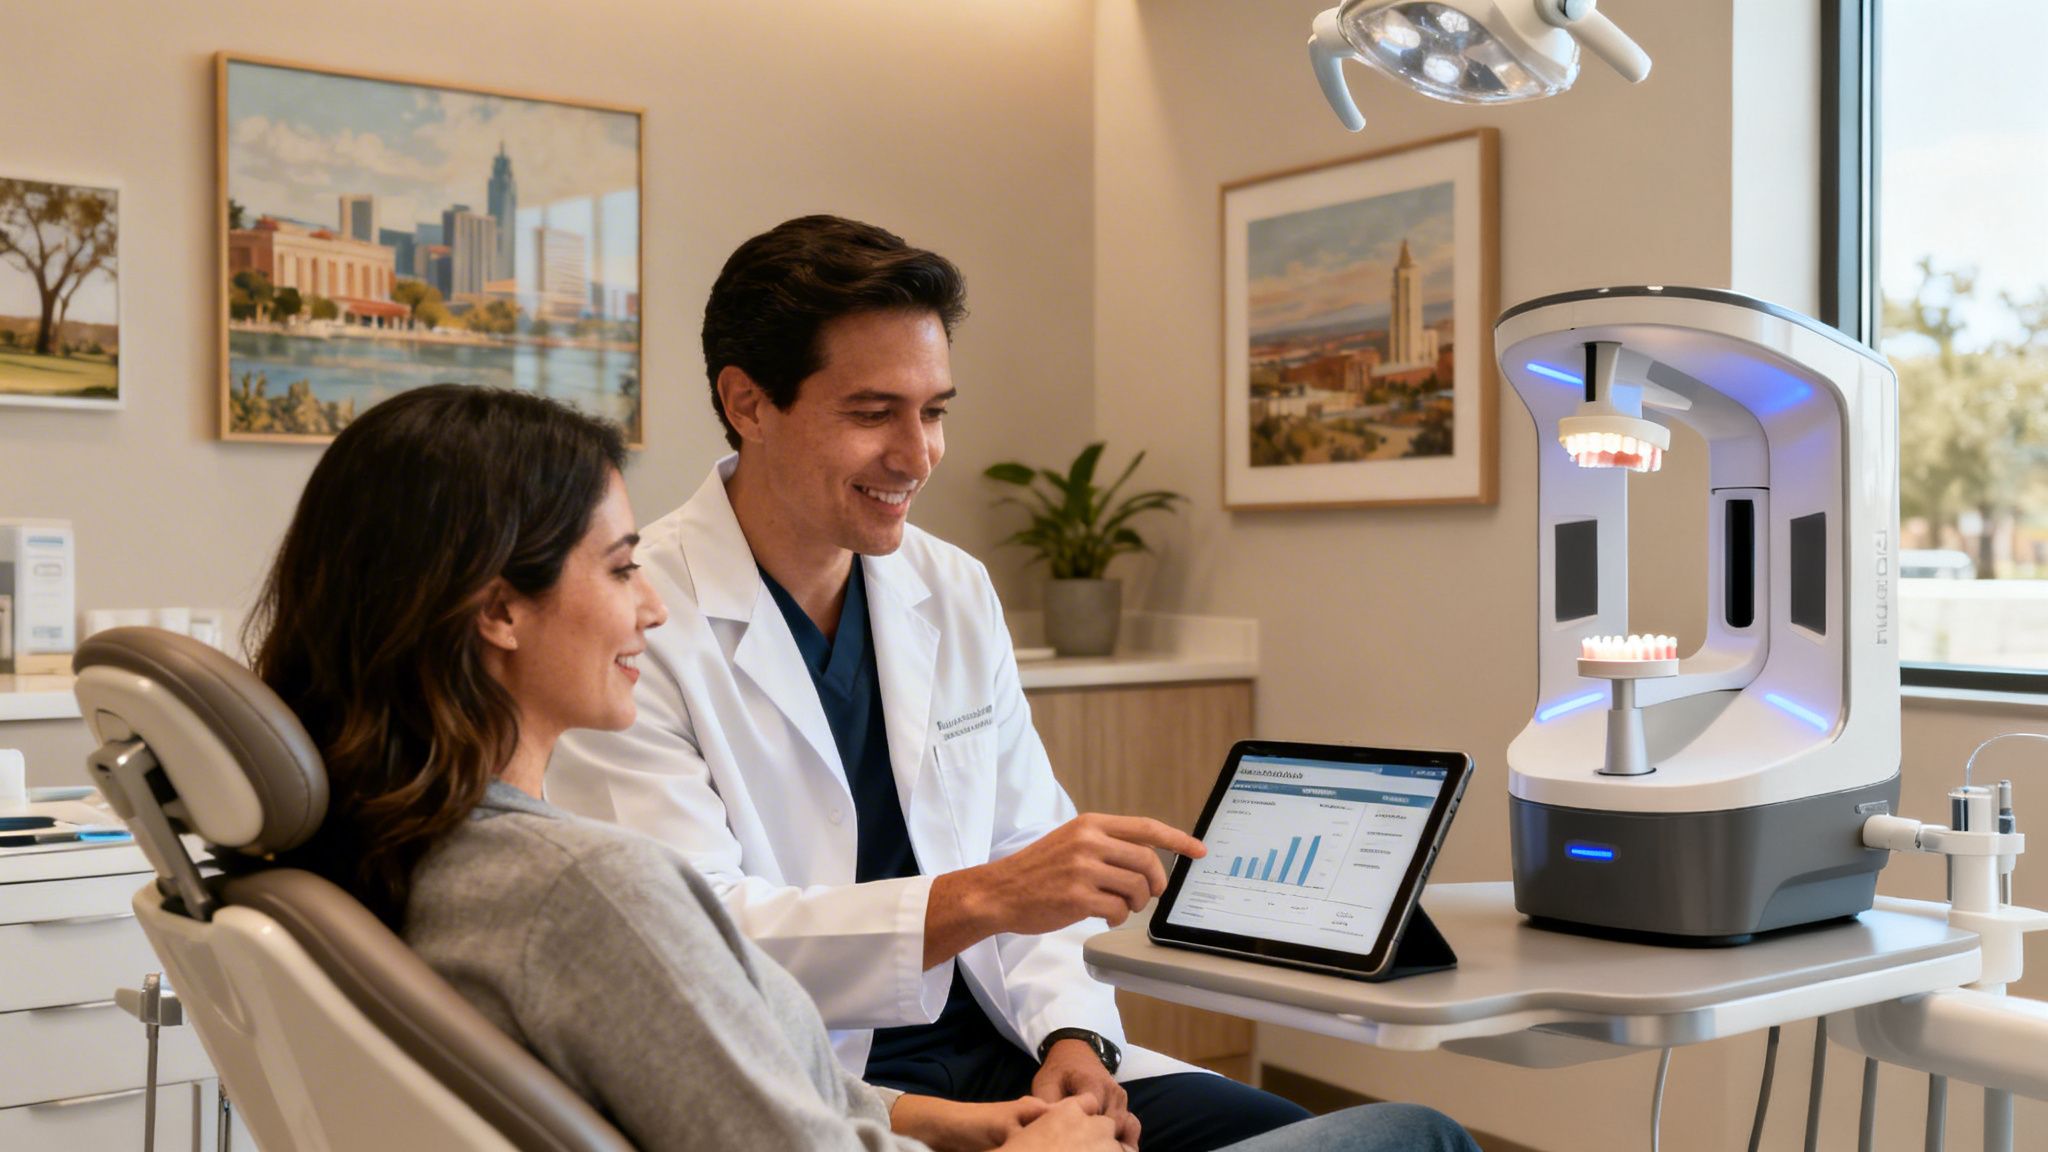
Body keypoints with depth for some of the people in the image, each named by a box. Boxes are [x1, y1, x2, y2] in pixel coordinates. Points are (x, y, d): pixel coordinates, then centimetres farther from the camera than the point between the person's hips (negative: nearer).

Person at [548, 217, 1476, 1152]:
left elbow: (1025, 856, 11)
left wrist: (1073, 1035, -7)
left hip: (990, 1057, 6)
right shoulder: (639, 626, -10)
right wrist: (976, 900, -29)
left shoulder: (956, 592, 10)